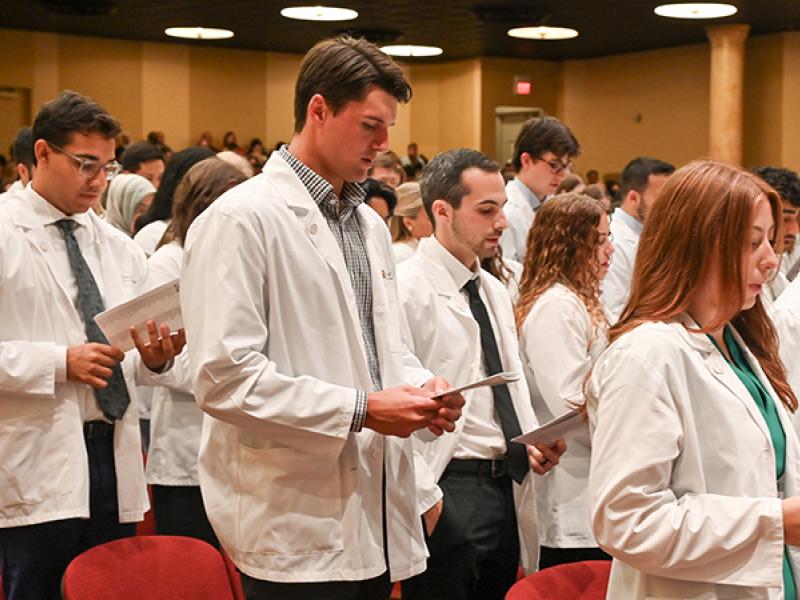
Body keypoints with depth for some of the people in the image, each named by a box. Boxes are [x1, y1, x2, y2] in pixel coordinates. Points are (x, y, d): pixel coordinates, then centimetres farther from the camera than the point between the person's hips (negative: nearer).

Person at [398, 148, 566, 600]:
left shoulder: (496, 292, 15)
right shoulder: (408, 289, -12)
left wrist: (532, 442, 5)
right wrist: (425, 498, -17)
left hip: (508, 486, 8)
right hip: (447, 491, -8)